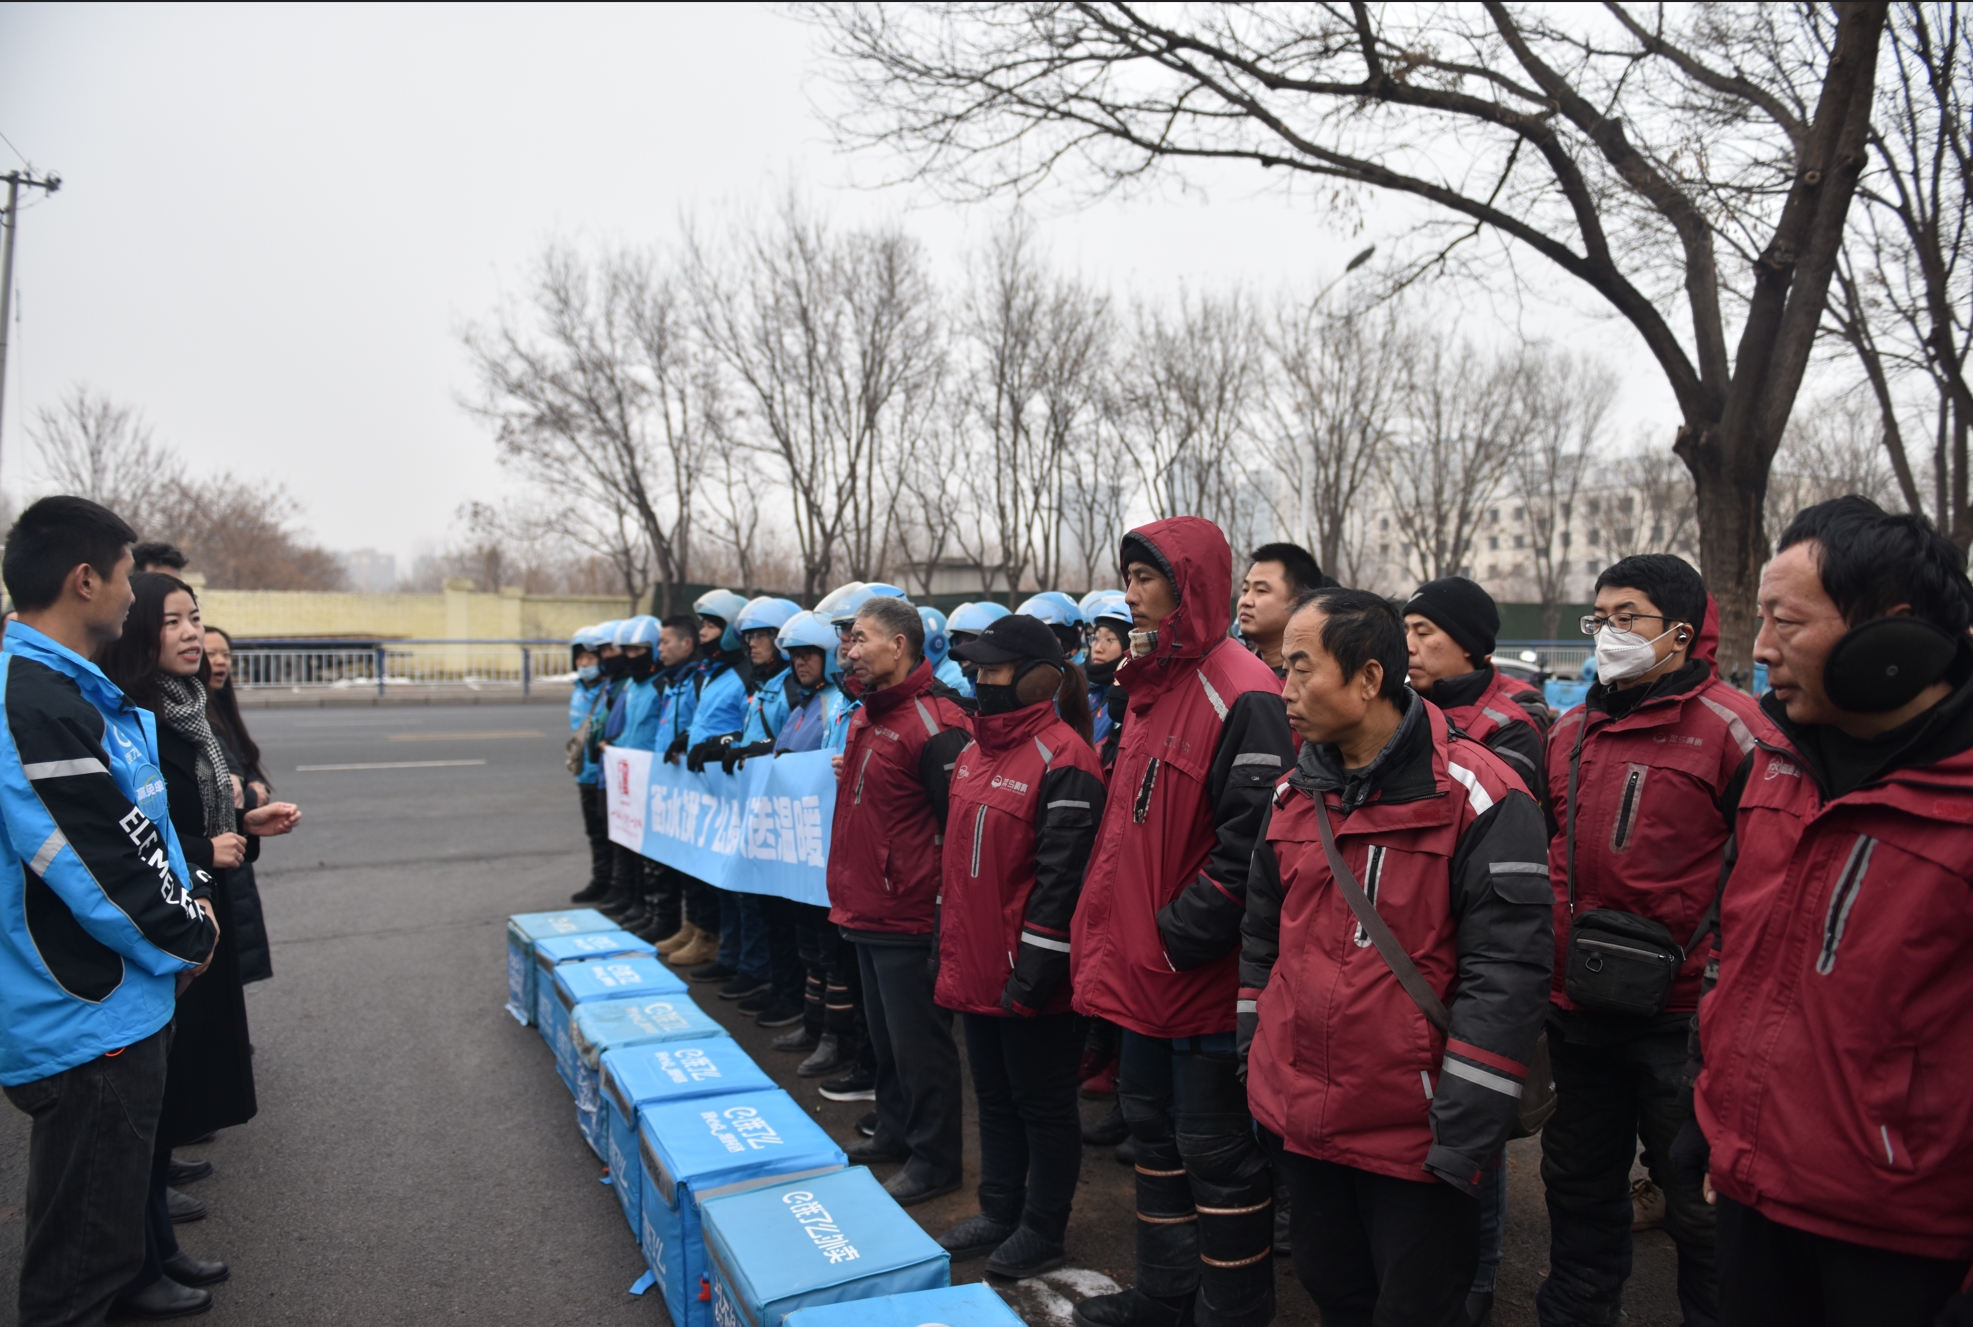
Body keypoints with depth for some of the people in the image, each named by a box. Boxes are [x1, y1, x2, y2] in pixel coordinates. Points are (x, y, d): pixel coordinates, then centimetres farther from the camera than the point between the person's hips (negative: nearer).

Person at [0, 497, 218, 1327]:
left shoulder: (67, 689, 7)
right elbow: (103, 867, -25)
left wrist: (182, 904, 7)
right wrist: (190, 937, -9)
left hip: (111, 1002, 10)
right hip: (89, 1019, -10)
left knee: (107, 1197, 30)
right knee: (79, 1255, 8)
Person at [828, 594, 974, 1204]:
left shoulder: (934, 724, -20)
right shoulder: (868, 715, 10)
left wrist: (942, 901, -18)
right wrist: (849, 777, 12)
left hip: (907, 918, -10)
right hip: (866, 907, 10)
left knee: (918, 1040, 4)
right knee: (885, 1034, 22)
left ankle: (934, 1160, 19)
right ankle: (894, 1132, 39)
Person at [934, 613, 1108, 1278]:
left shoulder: (1062, 757, -17)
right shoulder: (974, 752, 10)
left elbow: (1062, 876, -20)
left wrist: (1032, 973, -19)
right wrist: (948, 948, 16)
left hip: (1029, 980, -8)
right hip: (973, 969, 8)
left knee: (1043, 1103, 9)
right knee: (994, 1096, 21)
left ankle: (1043, 1230, 26)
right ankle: (999, 1213, 37)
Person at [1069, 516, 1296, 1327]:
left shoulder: (1240, 696, -18)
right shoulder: (1149, 686, 11)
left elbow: (1249, 847, -23)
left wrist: (1178, 934, -20)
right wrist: (1109, 929, 13)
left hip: (1203, 977, -9)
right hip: (1141, 967, 9)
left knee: (1216, 1153, 6)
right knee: (1154, 1130, 21)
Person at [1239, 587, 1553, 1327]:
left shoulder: (1478, 799, -16)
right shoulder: (1293, 794, 5)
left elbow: (1507, 975, -18)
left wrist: (1464, 1135, -18)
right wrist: (1255, 1066, 12)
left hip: (1415, 1135, -6)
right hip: (1297, 1119, 6)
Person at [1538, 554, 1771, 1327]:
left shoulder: (1729, 727, -11)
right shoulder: (1571, 731, 9)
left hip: (1681, 1016, -6)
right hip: (1578, 1010, 6)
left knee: (1700, 1201, 10)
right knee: (1580, 1184, 21)